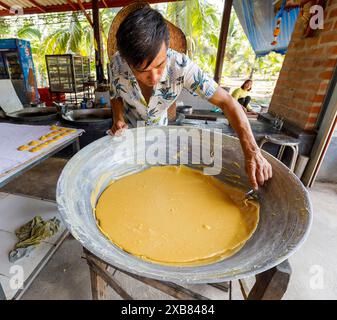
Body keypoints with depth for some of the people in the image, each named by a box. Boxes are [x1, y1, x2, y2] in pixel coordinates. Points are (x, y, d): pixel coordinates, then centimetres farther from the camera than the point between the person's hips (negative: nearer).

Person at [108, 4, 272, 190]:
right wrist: (118, 119, -28)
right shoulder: (117, 63, -29)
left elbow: (226, 102, -34)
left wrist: (251, 151, -43)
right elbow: (116, 96, -7)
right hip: (129, 130, 1)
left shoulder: (180, 65, -35)